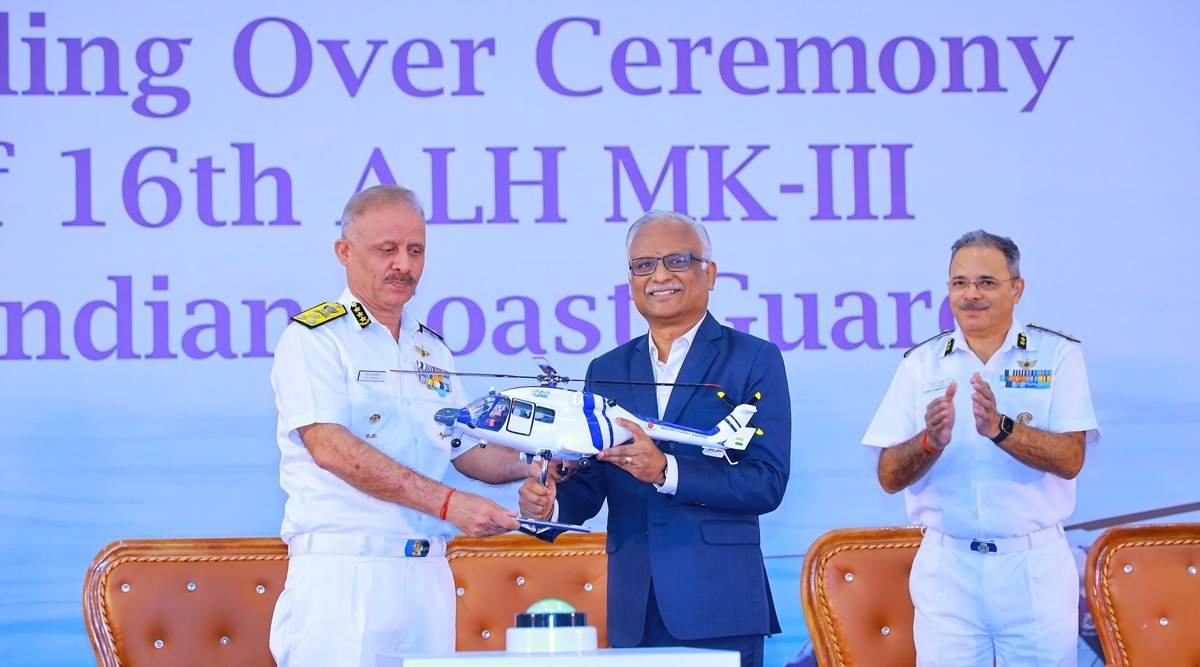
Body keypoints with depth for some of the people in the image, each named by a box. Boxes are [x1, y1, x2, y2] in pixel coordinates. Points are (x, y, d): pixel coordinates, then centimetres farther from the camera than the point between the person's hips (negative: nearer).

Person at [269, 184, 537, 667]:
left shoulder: (432, 350, 19)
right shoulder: (314, 337, -2)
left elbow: (468, 453, 21)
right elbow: (330, 447, -15)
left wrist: (532, 462, 0)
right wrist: (447, 503, -19)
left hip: (427, 574, 6)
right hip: (342, 572, -6)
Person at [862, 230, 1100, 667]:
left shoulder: (1057, 355, 1)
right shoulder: (921, 364, 6)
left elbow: (1070, 459, -10)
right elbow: (889, 477, 0)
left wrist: (1000, 428, -25)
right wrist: (930, 442, -20)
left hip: (1036, 569, -1)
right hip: (947, 570, 1)